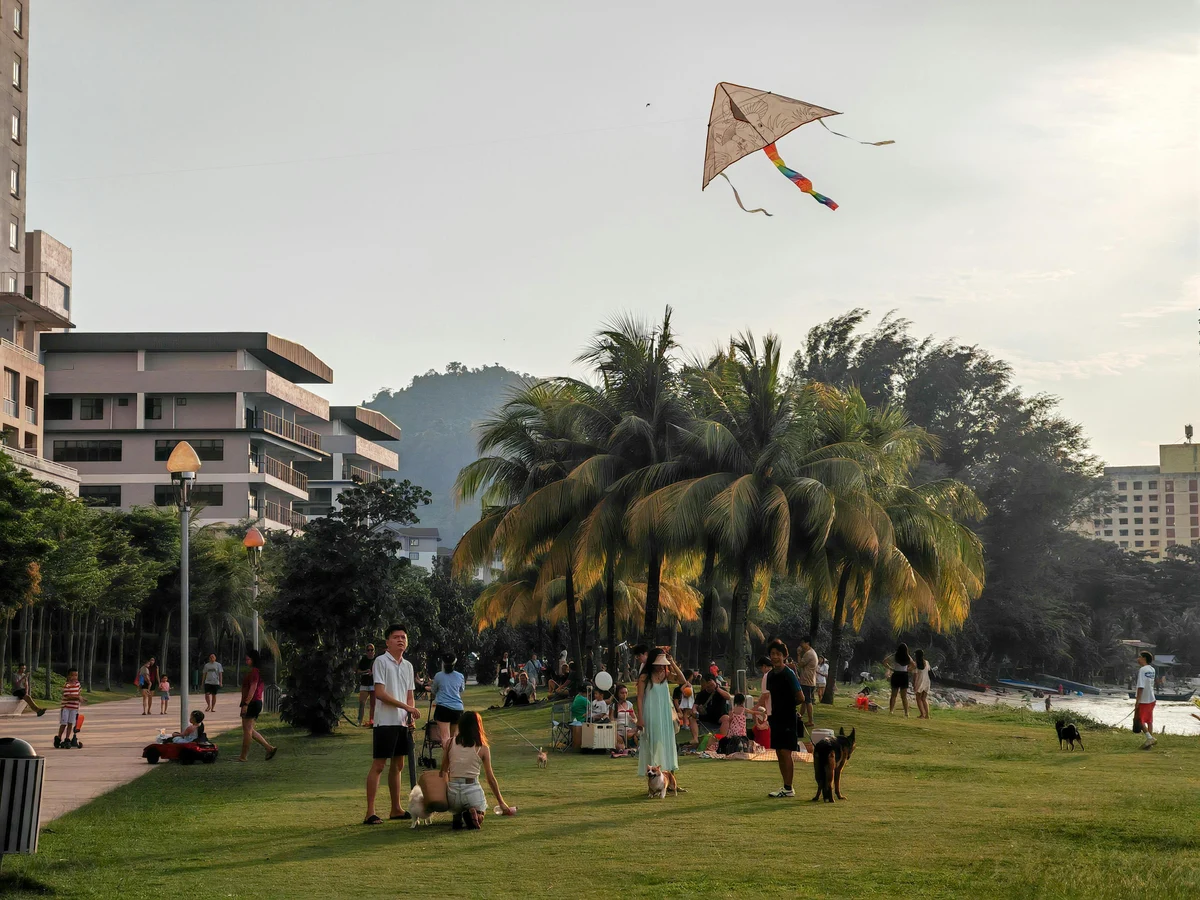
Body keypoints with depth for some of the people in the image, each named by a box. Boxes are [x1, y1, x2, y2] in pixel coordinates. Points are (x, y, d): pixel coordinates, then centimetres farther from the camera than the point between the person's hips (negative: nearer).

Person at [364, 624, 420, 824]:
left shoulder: (408, 666, 14)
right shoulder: (381, 661, -7)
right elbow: (380, 693, -15)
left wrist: (411, 714, -1)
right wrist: (406, 706, -17)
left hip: (403, 723, 7)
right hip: (385, 722, -7)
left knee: (398, 765, 12)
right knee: (378, 765, -7)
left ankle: (396, 809, 19)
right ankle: (370, 813, -8)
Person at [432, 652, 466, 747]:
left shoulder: (438, 676, -1)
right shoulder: (460, 676, 6)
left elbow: (434, 691, 16)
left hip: (443, 708, -3)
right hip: (458, 708, 3)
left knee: (445, 737, -9)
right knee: (454, 736, 15)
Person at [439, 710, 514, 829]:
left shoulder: (451, 743, 3)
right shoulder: (483, 748, -2)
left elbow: (444, 771, 9)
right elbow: (491, 778, 3)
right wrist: (501, 802, 14)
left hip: (453, 792, 3)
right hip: (473, 791, -3)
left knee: (456, 809, 37)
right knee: (481, 811, 28)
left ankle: (458, 817, 2)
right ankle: (475, 814, -8)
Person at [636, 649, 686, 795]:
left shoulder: (665, 675, 6)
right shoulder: (644, 677, -8)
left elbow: (681, 680, -5)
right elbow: (640, 698, -8)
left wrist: (672, 663, -10)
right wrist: (640, 718, -13)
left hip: (665, 717, 6)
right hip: (651, 717, -6)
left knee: (667, 747, 7)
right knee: (653, 748, -2)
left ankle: (671, 782, 11)